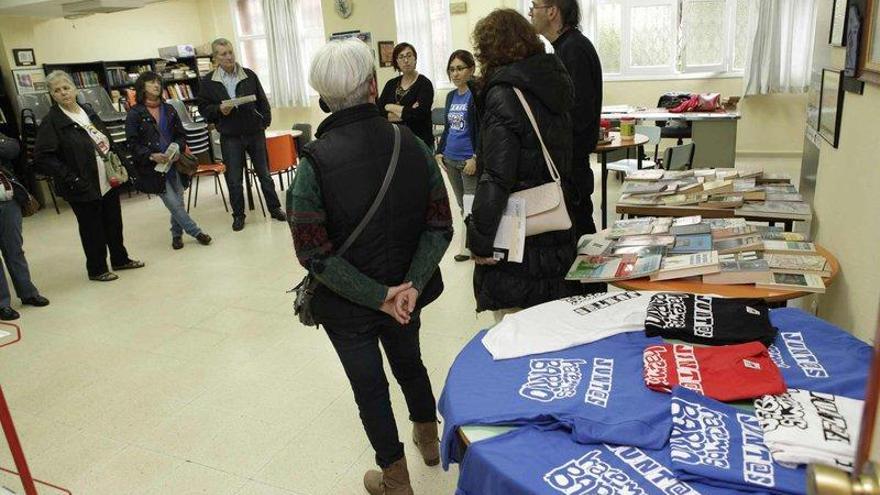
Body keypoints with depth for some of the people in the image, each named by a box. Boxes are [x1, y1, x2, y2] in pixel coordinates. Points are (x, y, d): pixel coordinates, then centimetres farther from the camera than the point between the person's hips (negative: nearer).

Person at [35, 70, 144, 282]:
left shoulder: (88, 113, 9)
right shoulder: (51, 122, -12)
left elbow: (108, 141, 18)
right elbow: (42, 157, -17)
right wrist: (71, 179, -22)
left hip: (108, 182, 6)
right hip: (84, 188, -6)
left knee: (114, 223, 18)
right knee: (92, 229, 7)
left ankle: (120, 259, 35)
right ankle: (97, 269, 24)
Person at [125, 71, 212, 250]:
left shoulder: (169, 110, 10)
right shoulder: (135, 114, -3)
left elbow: (181, 134, 12)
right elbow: (132, 143, -6)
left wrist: (178, 149, -7)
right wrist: (151, 156, -19)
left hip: (174, 163, 4)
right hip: (154, 168, -4)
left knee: (178, 202, 9)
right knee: (174, 204, -5)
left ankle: (176, 234, 27)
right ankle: (196, 232, 7)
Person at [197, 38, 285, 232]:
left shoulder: (249, 75, 1)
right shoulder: (208, 81, -1)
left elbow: (262, 101, 6)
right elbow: (203, 108, 2)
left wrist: (265, 122, -1)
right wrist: (219, 109, -16)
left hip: (255, 132, 1)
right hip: (230, 137, 0)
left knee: (264, 173, 10)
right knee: (234, 179, 6)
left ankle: (274, 208, 24)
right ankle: (238, 215, 20)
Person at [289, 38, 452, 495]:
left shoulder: (315, 163, -20)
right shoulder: (412, 145, -10)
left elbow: (315, 253, -22)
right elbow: (439, 225, -11)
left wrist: (380, 297, -17)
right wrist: (411, 285, -15)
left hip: (348, 305, -3)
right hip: (405, 291, 4)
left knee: (369, 386, 16)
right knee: (409, 362, 28)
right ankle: (429, 438, 53)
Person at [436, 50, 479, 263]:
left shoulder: (476, 94, -9)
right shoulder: (451, 96, 12)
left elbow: (482, 129, -13)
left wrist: (475, 158, -18)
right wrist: (440, 152, 12)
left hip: (469, 160, -7)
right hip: (451, 159, 7)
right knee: (462, 205, 14)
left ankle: (469, 246, 11)